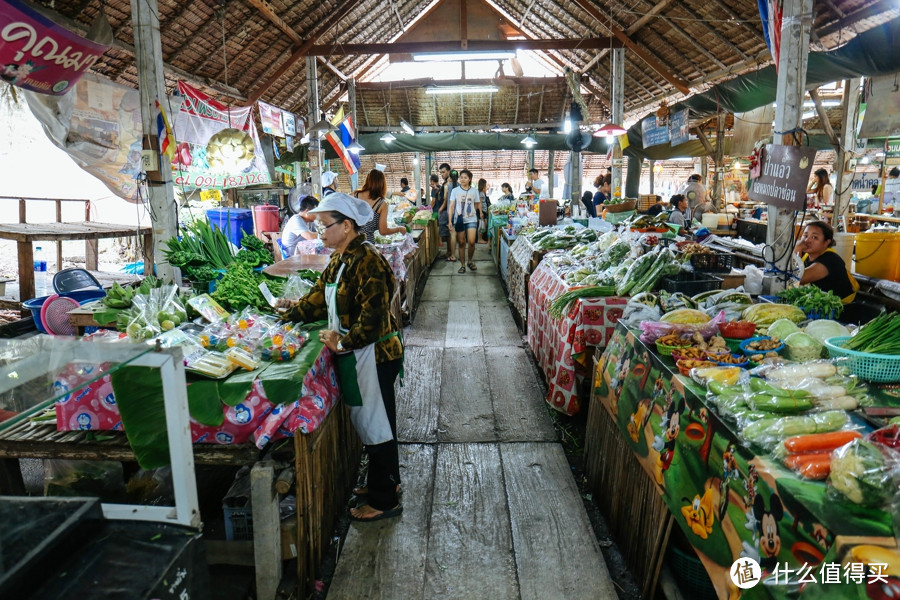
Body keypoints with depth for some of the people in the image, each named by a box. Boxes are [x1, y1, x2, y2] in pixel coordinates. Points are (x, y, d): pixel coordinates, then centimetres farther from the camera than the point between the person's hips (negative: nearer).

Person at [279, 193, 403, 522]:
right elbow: (320, 298, 20)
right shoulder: (340, 259, 10)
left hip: (374, 355, -10)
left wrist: (345, 341, -20)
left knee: (375, 421, 2)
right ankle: (386, 480, 38)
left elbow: (374, 315, -26)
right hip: (356, 353, 10)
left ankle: (384, 500, 18)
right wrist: (291, 311, 13)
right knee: (368, 419, 20)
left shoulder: (367, 260, -21)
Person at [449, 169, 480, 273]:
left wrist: (469, 210, 0)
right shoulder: (455, 191, 2)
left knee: (471, 242, -11)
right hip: (459, 220, 0)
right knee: (461, 243, 4)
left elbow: (476, 206, 12)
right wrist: (450, 221, -7)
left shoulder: (474, 191, 3)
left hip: (471, 220, 0)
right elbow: (451, 206, 0)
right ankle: (462, 265, 15)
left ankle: (470, 261, 13)